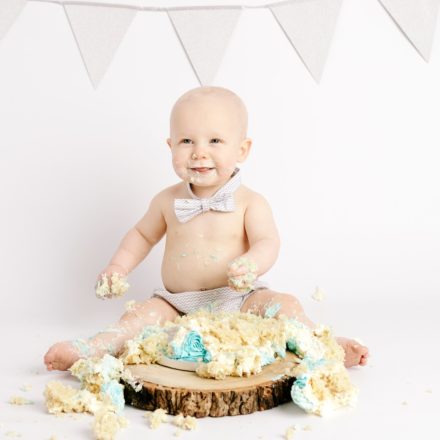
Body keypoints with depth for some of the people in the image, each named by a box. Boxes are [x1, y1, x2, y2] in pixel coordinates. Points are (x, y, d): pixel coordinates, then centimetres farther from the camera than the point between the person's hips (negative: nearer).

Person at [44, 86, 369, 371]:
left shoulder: (250, 202, -5)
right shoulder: (168, 201, 4)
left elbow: (268, 242, -14)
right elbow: (143, 234, 19)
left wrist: (251, 265, -36)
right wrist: (119, 267, 7)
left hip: (240, 302, -1)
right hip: (178, 306, 2)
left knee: (284, 304, -23)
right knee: (144, 314, -21)